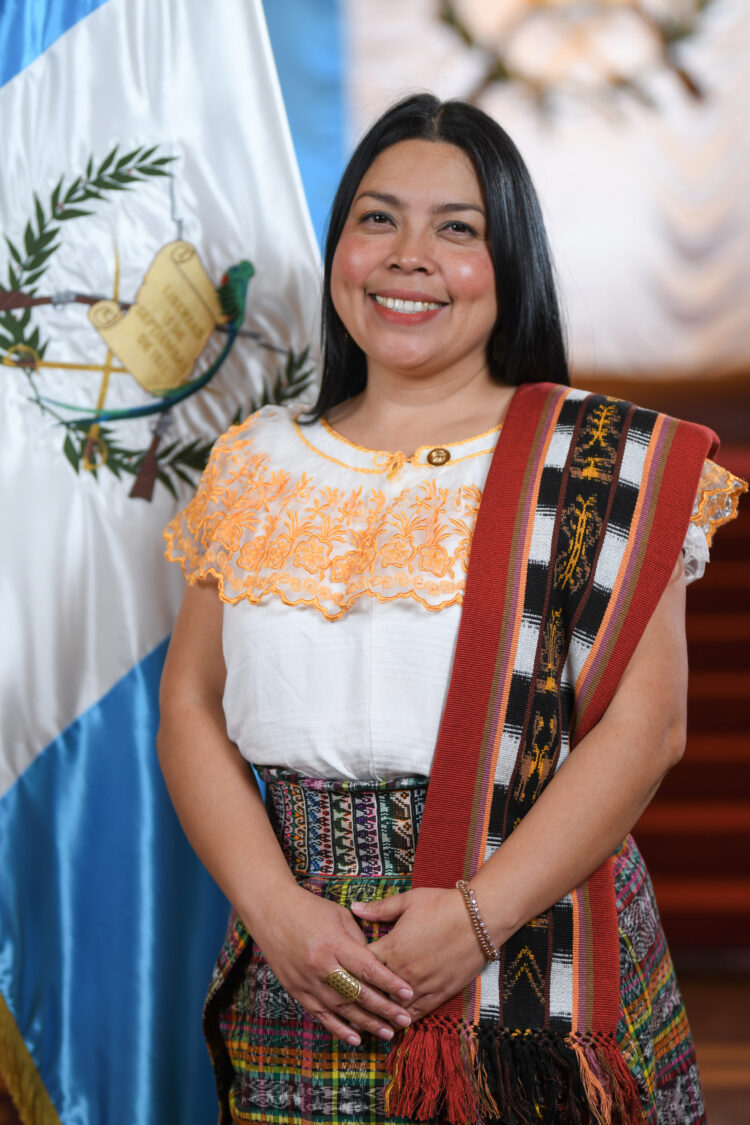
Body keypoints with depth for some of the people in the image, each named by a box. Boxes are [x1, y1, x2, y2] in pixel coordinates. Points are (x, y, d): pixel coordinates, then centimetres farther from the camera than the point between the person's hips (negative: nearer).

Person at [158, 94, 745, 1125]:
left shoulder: (602, 468, -2)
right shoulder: (256, 466, 9)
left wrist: (481, 917, -18)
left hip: (541, 980, -2)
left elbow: (646, 726, -8)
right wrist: (274, 906, -10)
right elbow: (189, 708, 5)